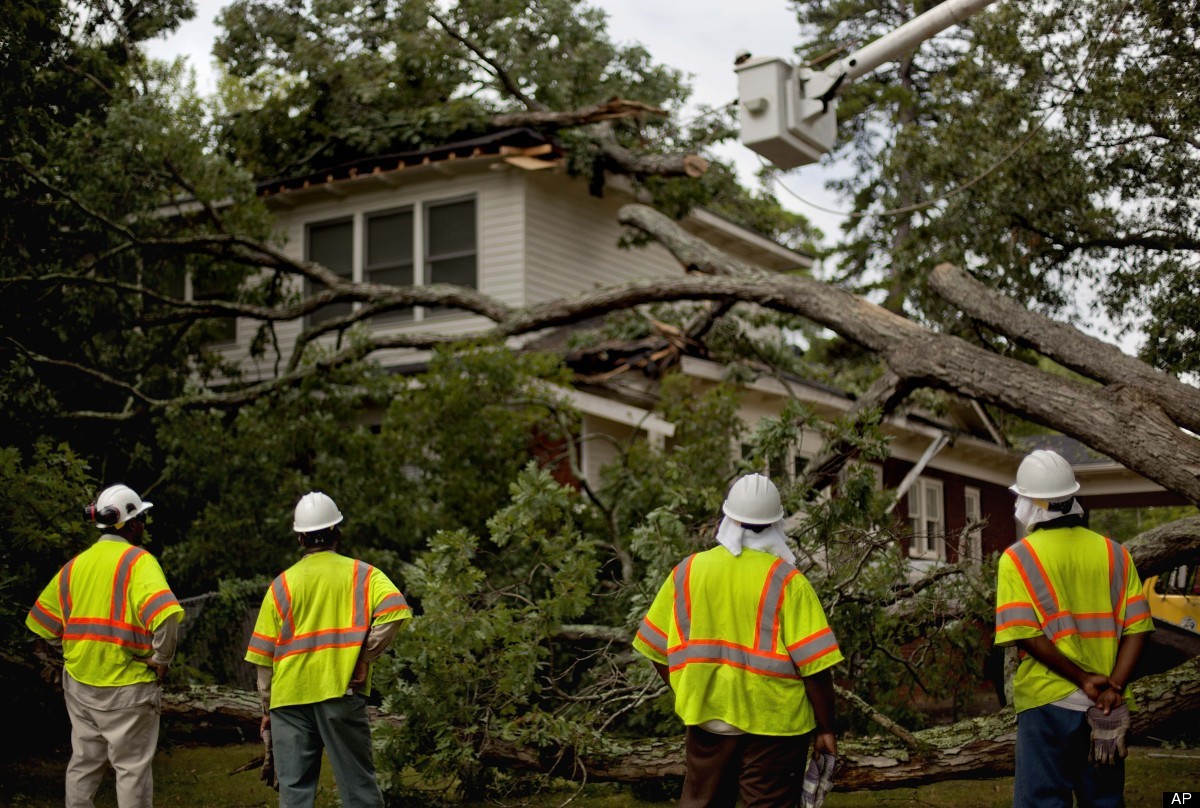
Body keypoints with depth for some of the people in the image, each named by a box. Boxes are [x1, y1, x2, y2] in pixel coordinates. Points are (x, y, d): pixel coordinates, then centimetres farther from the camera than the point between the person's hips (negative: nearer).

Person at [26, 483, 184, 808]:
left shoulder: (76, 565, 7)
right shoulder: (138, 561, -12)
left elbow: (41, 622, 12)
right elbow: (165, 614, -27)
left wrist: (75, 650, 16)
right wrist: (161, 659, -14)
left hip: (79, 680, 6)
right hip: (126, 684, -6)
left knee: (84, 762, 17)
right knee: (132, 767, 2)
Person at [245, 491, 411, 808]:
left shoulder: (282, 584, 7)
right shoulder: (361, 573, 4)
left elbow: (265, 654, 6)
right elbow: (394, 609, -14)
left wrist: (267, 708, 15)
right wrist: (365, 656, -5)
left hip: (290, 698, 1)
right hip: (340, 690, -1)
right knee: (357, 781, 4)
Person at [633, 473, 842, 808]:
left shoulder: (688, 571, -1)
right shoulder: (787, 581, -11)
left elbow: (658, 649, 5)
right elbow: (814, 665, -14)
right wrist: (826, 729, -4)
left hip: (708, 718, 4)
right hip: (772, 723, -3)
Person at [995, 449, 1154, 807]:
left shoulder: (1018, 558, -5)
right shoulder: (1113, 553, 5)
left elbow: (1025, 634, -13)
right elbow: (1136, 627, -2)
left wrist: (1083, 679, -13)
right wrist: (1114, 686, -9)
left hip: (1048, 701, -3)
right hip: (1108, 706, 4)